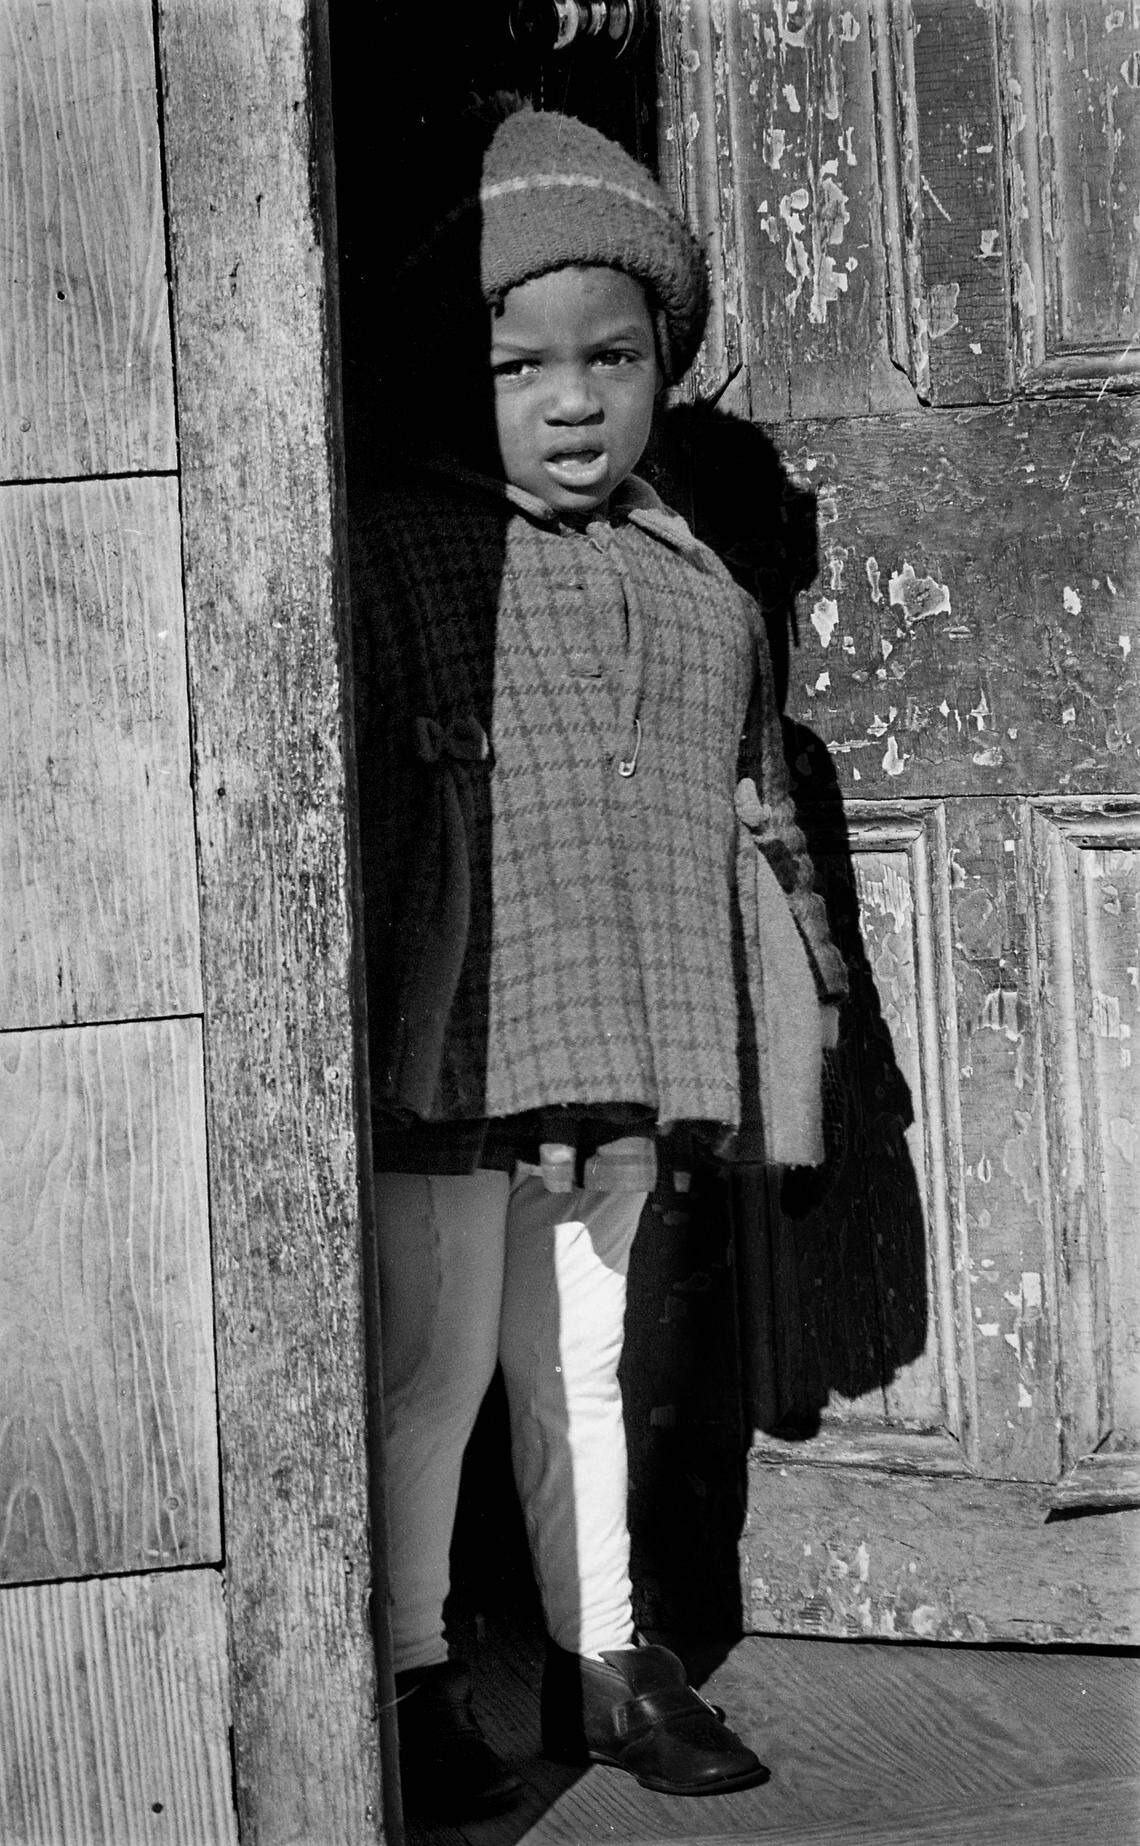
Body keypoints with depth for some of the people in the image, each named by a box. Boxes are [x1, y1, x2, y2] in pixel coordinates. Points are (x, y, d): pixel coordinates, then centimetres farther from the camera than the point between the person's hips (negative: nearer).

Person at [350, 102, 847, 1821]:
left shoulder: (693, 581, 12)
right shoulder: (392, 550, -6)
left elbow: (752, 814, 18)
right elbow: (340, 804, -10)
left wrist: (796, 1002, 18)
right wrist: (373, 1025, -14)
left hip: (625, 1058, 6)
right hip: (452, 1044, -5)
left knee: (581, 1359, 18)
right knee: (432, 1363, 4)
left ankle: (601, 1661, 31)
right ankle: (415, 1685, 20)